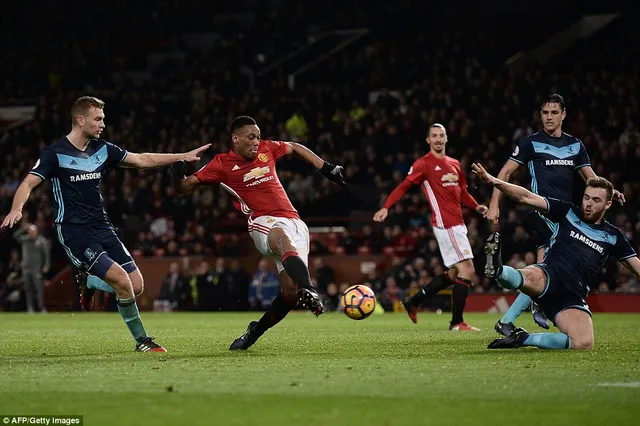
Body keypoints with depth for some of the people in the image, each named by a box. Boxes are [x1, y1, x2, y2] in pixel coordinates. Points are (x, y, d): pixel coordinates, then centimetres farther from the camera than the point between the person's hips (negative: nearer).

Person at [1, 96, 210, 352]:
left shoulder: (102, 150, 9)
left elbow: (142, 160, 15)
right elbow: (29, 183, -16)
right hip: (74, 232, -7)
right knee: (122, 280, -22)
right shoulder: (54, 154, -9)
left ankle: (92, 285, 26)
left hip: (102, 229, 7)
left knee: (136, 286, -1)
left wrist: (183, 156, 10)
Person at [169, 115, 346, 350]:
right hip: (264, 222, -5)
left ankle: (255, 331, 10)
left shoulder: (266, 148, 14)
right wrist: (178, 175, -17)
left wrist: (327, 168, 28)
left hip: (294, 222, 5)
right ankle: (309, 291, -66)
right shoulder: (223, 164, 3)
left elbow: (295, 147, 33)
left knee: (290, 291, -12)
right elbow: (183, 187, 6)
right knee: (285, 240, -43)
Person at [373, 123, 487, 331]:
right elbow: (404, 186, -10)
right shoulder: (424, 164, -5)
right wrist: (386, 207, -21)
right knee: (467, 271, -11)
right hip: (445, 224, -9)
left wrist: (476, 206, 5)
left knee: (454, 274, 14)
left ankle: (414, 302, 24)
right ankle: (457, 323, -5)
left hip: (457, 224, 9)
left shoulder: (454, 164, 17)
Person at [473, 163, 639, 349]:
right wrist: (494, 181, -11)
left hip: (573, 297, 2)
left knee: (584, 344, -25)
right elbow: (526, 197, 4)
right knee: (530, 278, -41)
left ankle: (523, 339, -12)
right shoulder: (568, 212, 12)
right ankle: (498, 270, -70)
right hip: (549, 276, -2)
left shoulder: (613, 236, 19)